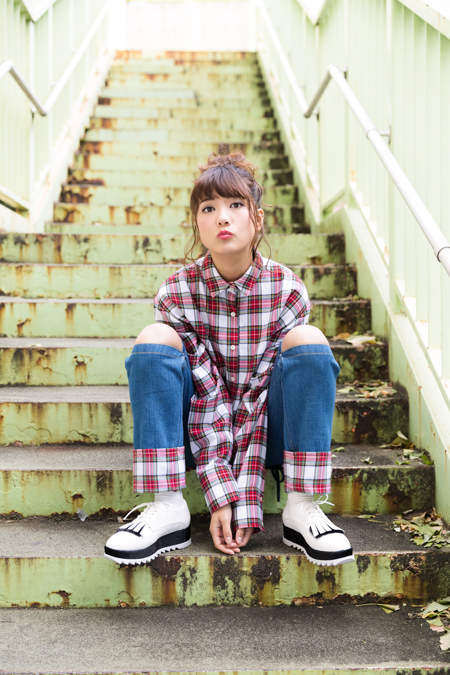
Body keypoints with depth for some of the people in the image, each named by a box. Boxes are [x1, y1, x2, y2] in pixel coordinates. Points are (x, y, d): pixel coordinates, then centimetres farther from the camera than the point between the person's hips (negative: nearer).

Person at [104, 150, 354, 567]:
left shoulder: (287, 290, -14)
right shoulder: (177, 293, -14)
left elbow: (263, 396, -17)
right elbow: (207, 394, -17)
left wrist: (247, 504, -22)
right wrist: (220, 497, -24)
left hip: (271, 428, 0)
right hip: (198, 432, 0)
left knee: (307, 341, -26)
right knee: (154, 339, -24)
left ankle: (302, 509, -24)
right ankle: (167, 510, -25)